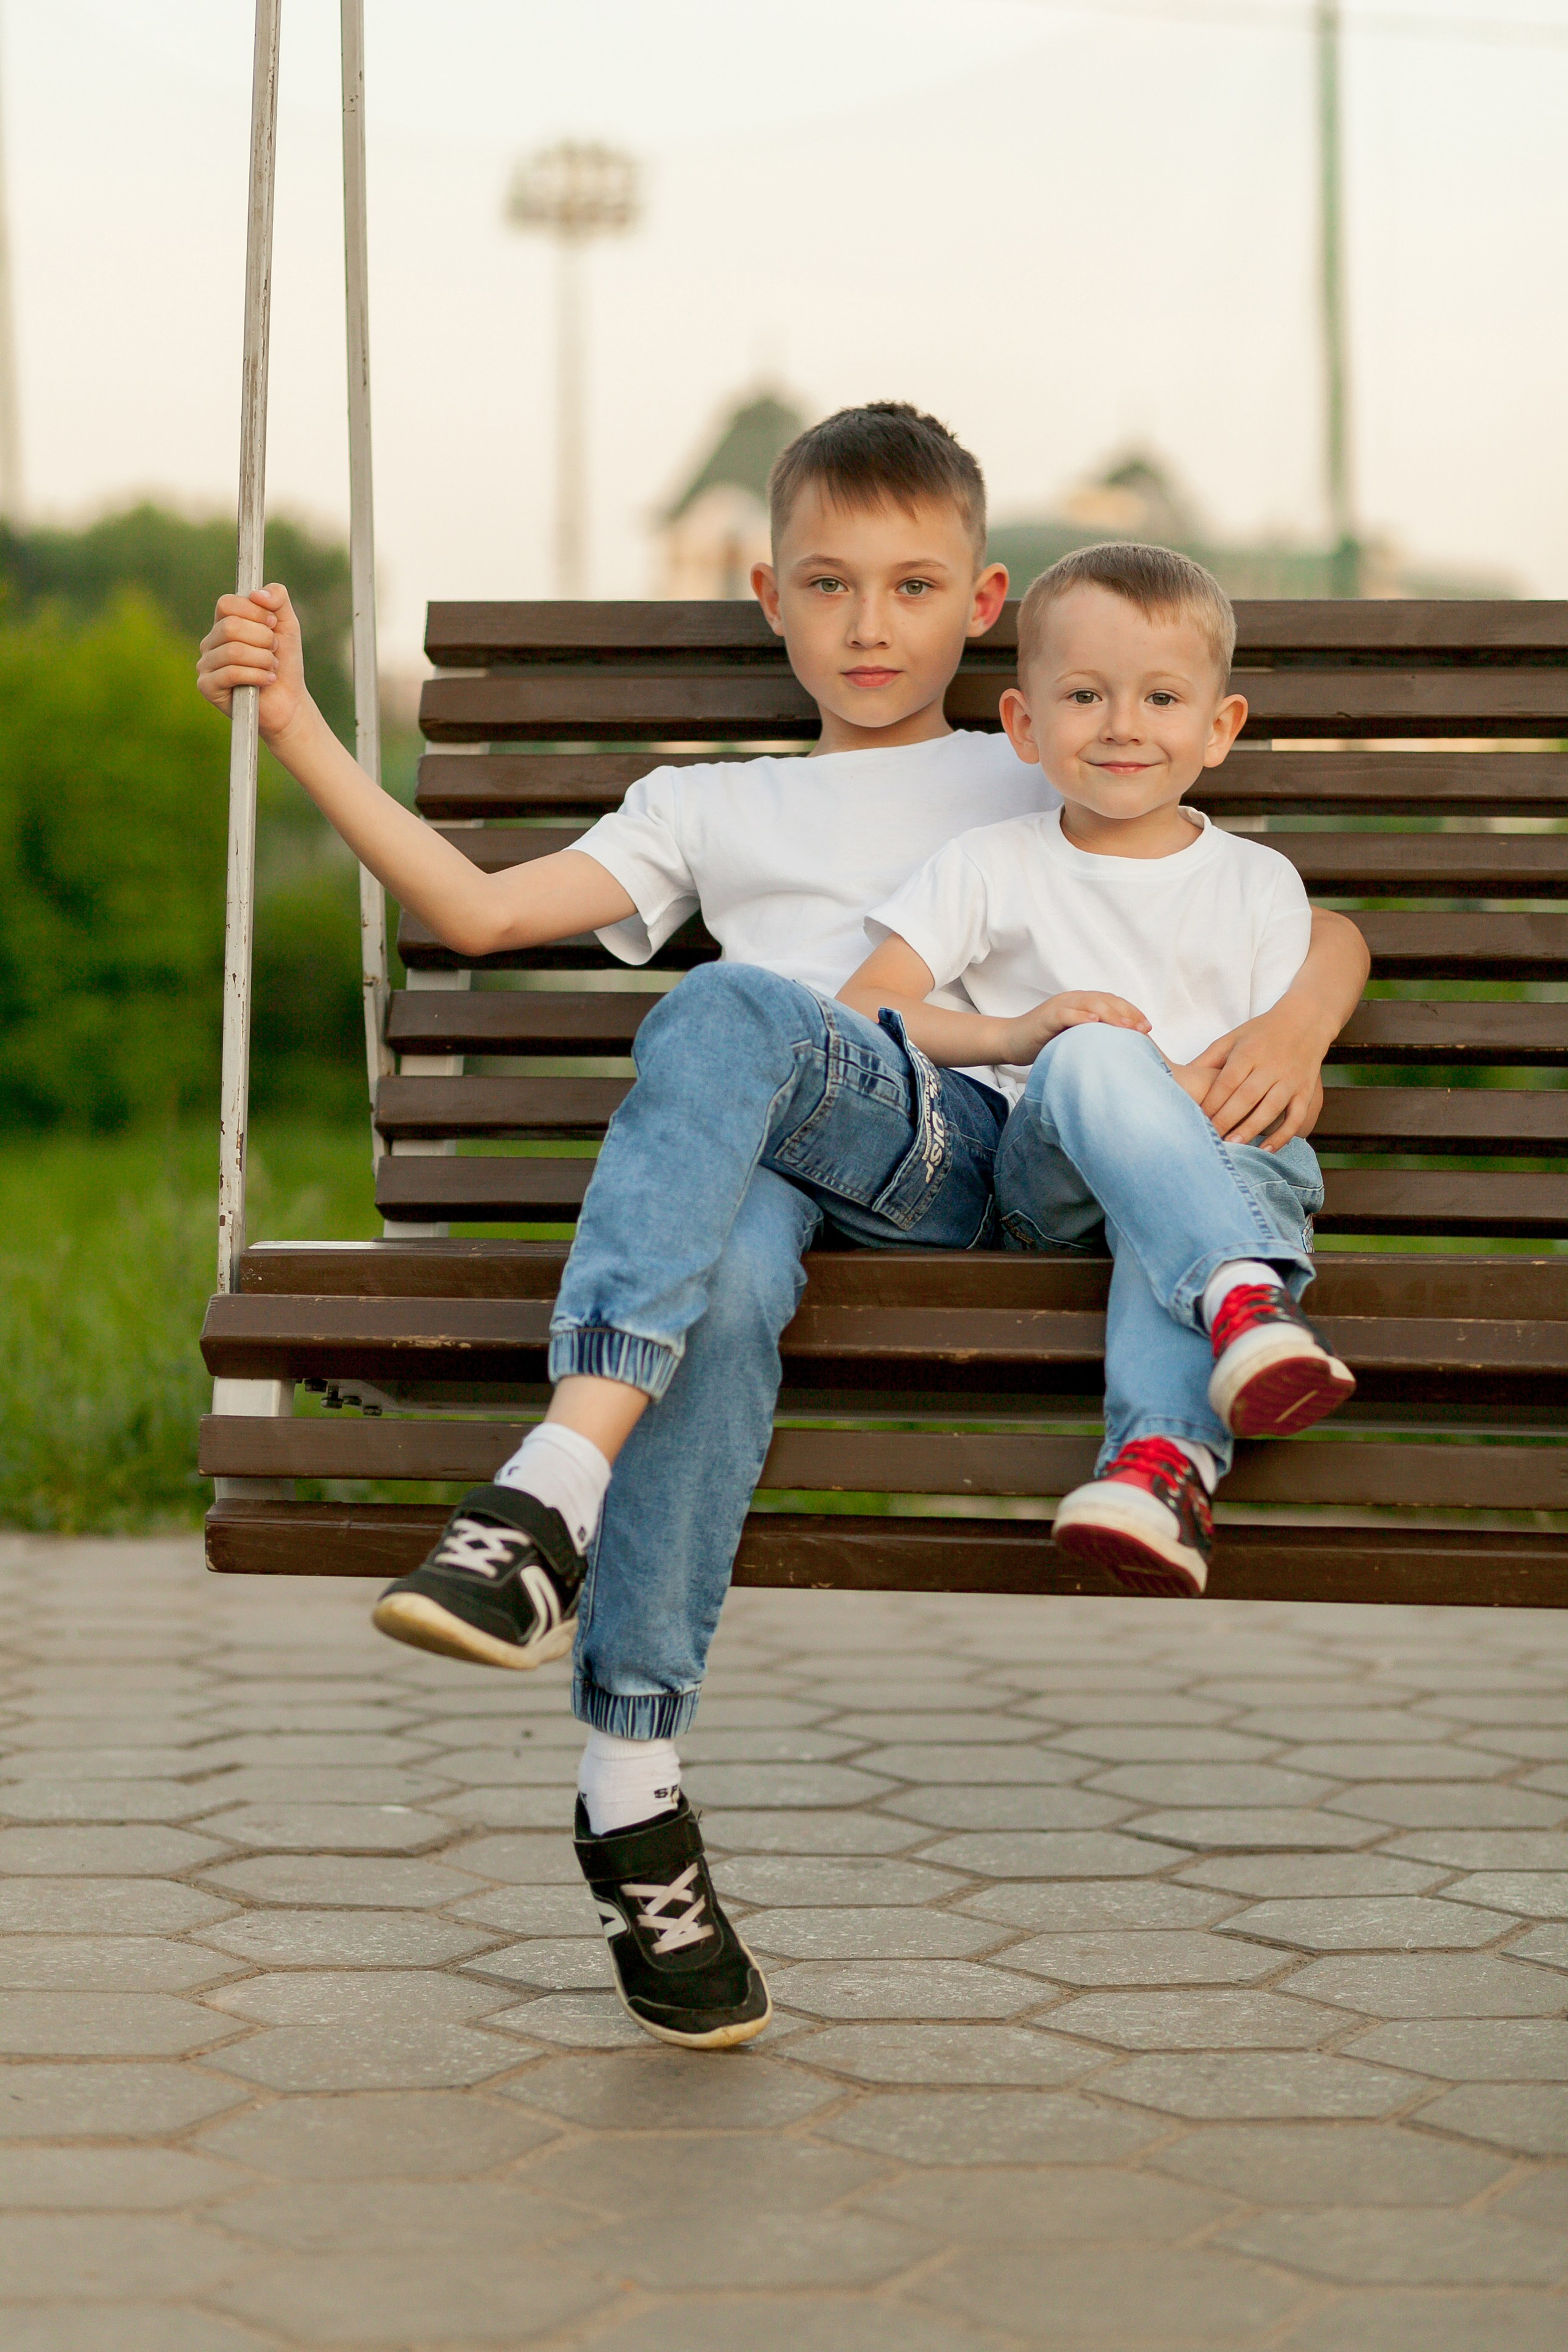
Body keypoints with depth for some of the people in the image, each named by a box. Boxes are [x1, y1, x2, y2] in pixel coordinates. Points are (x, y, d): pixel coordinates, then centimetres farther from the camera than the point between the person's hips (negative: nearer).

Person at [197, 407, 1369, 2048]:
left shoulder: (1044, 791, 31)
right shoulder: (714, 807, 35)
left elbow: (1323, 930, 26)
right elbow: (478, 911, 21)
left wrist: (1291, 1031, 1)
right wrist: (296, 723, 15)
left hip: (948, 1142, -1)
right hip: (742, 1162, 2)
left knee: (725, 1011, -37)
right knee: (724, 1285, -39)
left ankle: (560, 1486, -51)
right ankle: (632, 1777, -42)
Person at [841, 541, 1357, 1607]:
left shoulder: (1256, 881, 18)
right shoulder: (991, 866, 15)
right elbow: (861, 1010, 4)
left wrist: (1204, 1086, -15)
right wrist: (1018, 1034, -12)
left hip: (1219, 1156, 1)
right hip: (1050, 1169, 0)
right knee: (1095, 1055, -35)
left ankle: (1164, 1458, -61)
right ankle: (1245, 1296, -56)